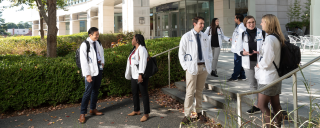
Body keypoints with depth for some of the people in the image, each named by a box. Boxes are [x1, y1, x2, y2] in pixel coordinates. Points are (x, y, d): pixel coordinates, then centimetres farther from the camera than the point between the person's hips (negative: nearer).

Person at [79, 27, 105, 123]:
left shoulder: (98, 43, 6)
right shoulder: (84, 45, -12)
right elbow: (83, 61, -14)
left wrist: (102, 62, 7)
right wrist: (87, 74, -17)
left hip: (99, 70, 7)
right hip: (90, 72, -6)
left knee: (96, 90, 15)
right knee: (88, 92, -6)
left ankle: (93, 109, 30)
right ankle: (82, 113, 4)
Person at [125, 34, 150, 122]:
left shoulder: (141, 49, -12)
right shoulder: (134, 49, 18)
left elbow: (143, 62, -21)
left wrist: (140, 74, -27)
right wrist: (129, 75, 23)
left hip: (141, 76, -10)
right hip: (134, 76, 10)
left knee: (144, 94, -4)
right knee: (134, 93, 17)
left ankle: (146, 114, 1)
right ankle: (136, 110, 31)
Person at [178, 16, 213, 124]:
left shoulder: (205, 37, 10)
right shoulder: (186, 37, -2)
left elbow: (209, 51, 18)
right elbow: (181, 53, -1)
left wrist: (209, 64, 9)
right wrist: (185, 66, -8)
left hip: (204, 67, 4)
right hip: (192, 67, -4)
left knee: (200, 91, 13)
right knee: (190, 92, -6)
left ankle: (199, 113, 24)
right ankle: (186, 115, 3)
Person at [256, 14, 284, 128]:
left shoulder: (270, 38, -18)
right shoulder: (277, 38, 11)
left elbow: (268, 58, -23)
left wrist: (259, 65, -5)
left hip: (268, 78, -10)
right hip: (275, 76, 10)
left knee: (262, 105, -5)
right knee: (276, 104, 15)